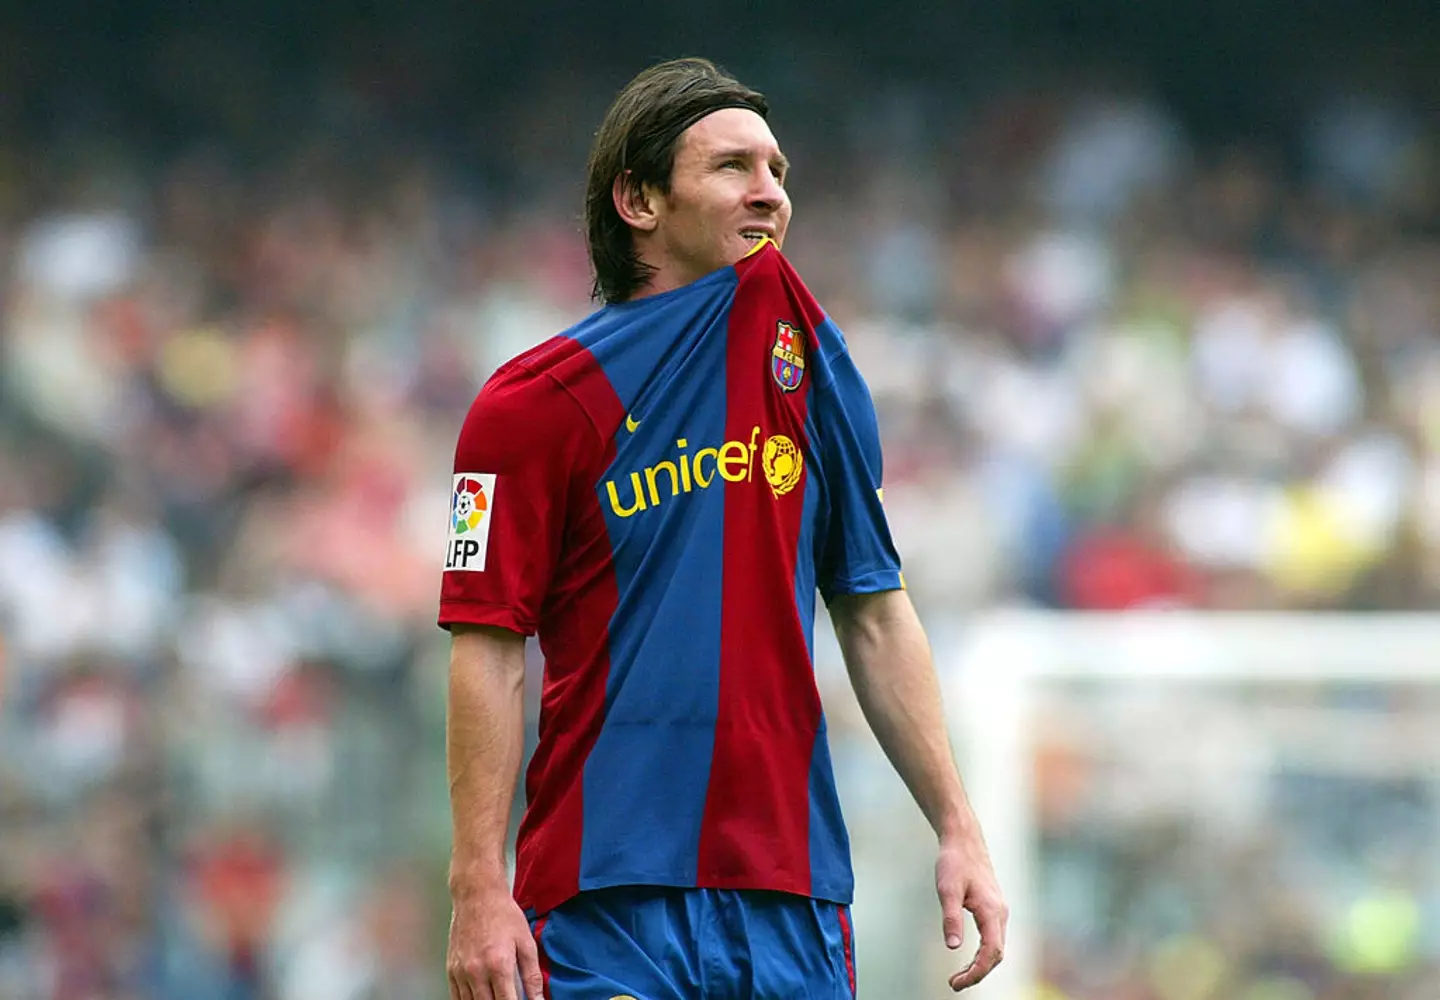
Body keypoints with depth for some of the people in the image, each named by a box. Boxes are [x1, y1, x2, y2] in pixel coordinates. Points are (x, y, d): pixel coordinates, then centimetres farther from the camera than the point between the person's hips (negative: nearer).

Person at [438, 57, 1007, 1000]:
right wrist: (480, 890, -14)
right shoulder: (532, 403, -3)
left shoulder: (804, 350, 12)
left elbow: (875, 613, 15)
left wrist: (958, 828, 9)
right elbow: (488, 655, -7)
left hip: (795, 903, 4)